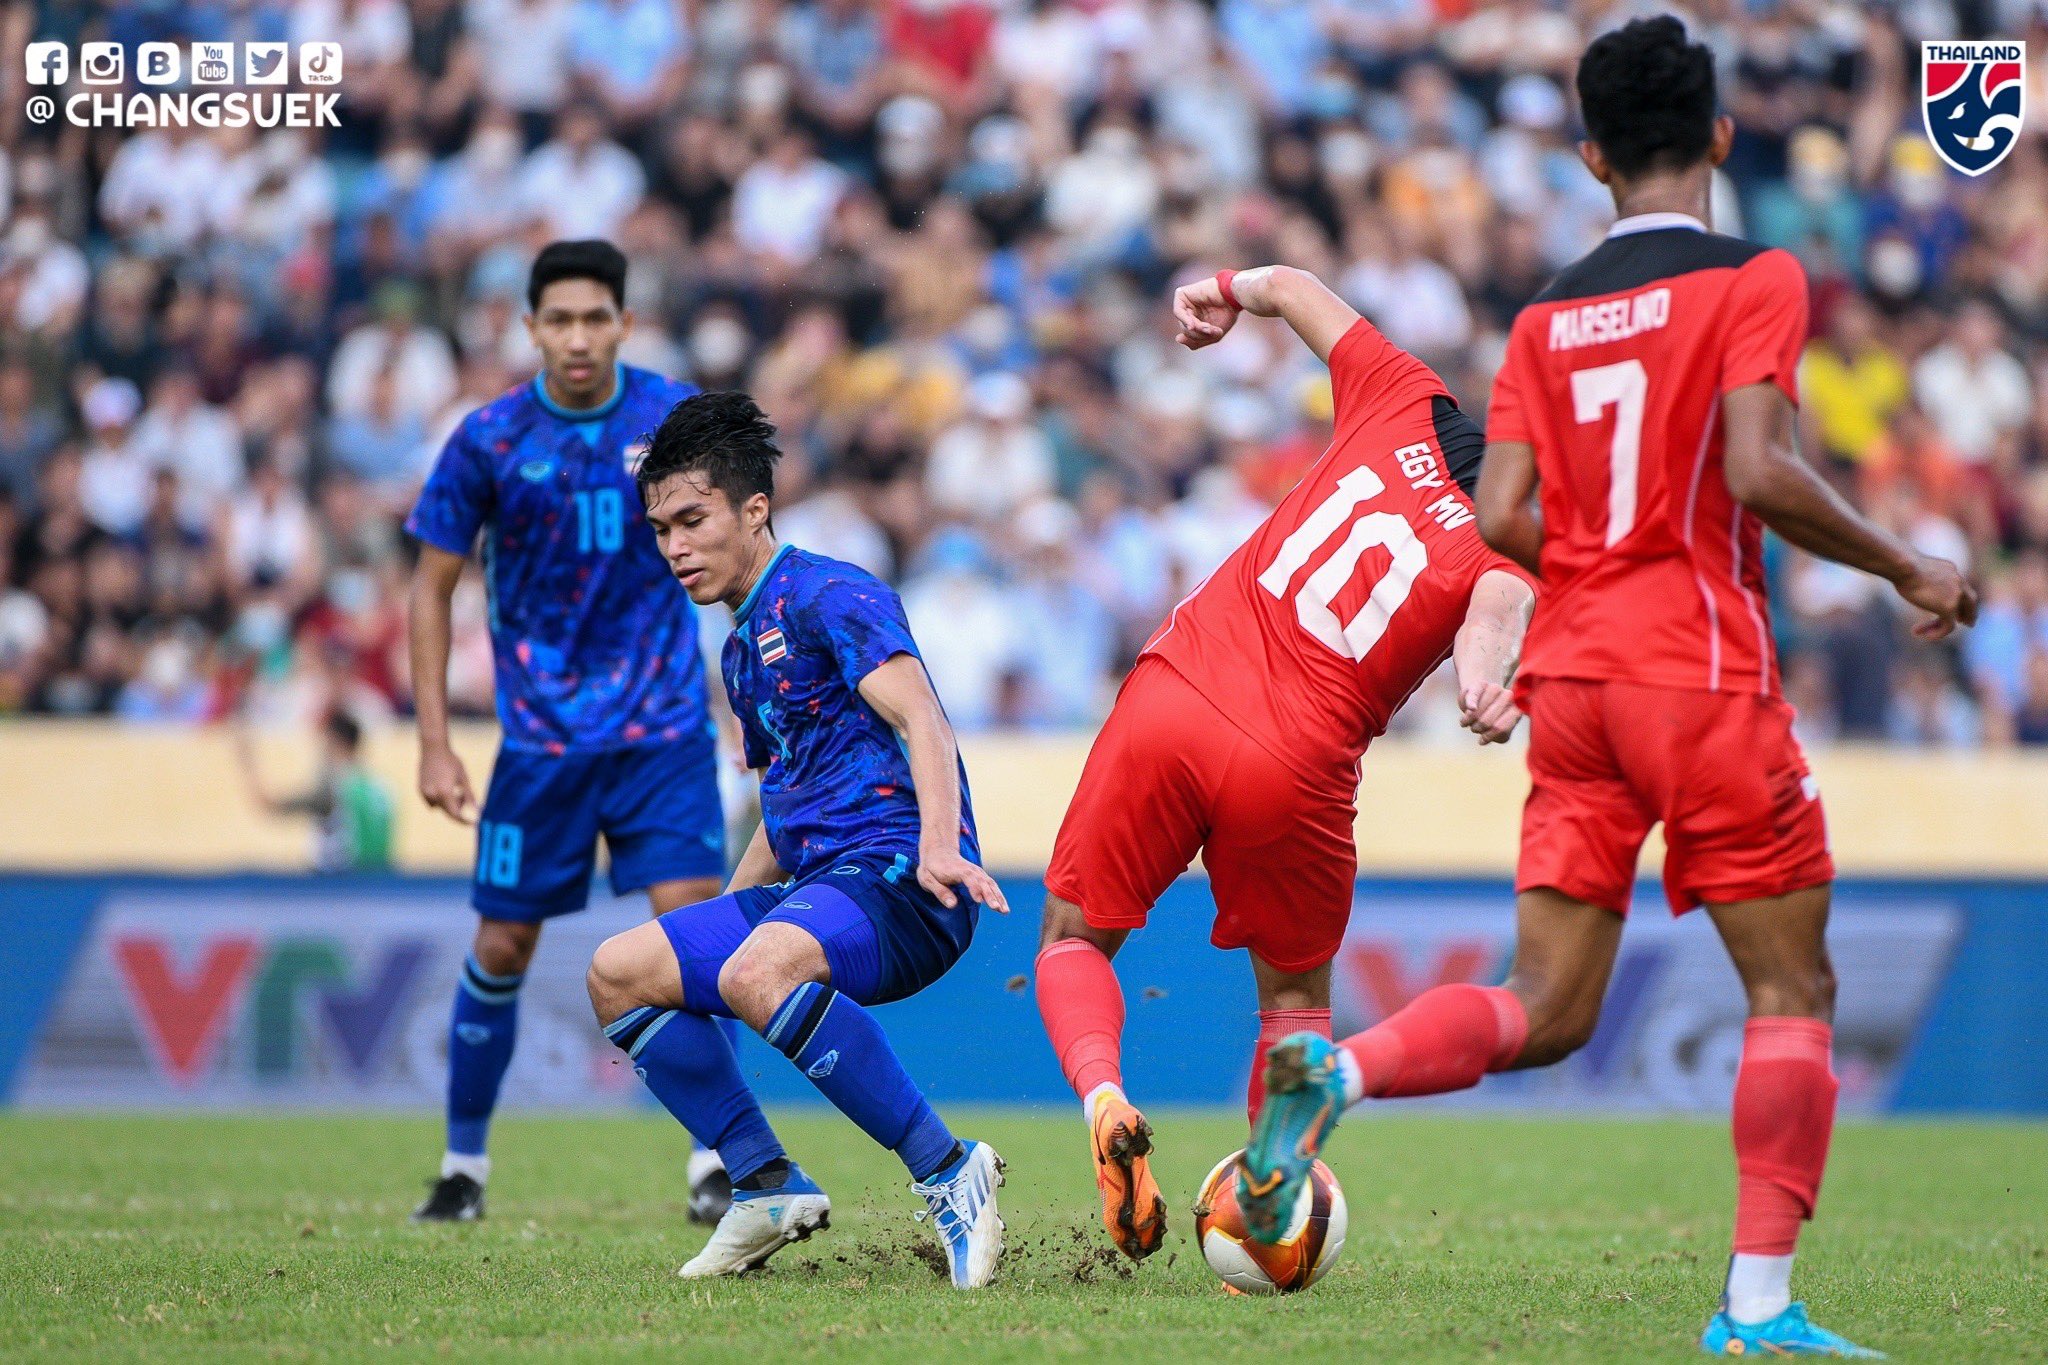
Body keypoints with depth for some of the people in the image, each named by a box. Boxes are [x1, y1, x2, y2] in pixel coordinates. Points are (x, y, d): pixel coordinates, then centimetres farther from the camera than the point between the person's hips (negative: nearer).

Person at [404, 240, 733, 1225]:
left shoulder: (676, 416, -3)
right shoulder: (489, 439, -5)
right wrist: (435, 744, -3)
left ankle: (712, 1166, -6)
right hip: (540, 736, 0)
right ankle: (464, 1166, 20)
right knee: (501, 949, 4)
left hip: (665, 728, 0)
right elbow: (432, 588, 3)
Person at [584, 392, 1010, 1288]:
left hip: (900, 881, -10)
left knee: (757, 973, -38)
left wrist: (938, 849, -35)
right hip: (810, 886, 10)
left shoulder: (827, 596, -5)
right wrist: (718, 916, 30)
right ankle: (767, 1185, 2)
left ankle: (947, 1172, -32)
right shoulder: (744, 649, 23)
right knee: (618, 973, 4)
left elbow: (922, 720, -19)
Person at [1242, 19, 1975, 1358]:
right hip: (1704, 671, -5)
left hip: (1573, 669, 5)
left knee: (1545, 1011, 7)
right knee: (1793, 988, 5)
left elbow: (1503, 517, 5)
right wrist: (1905, 566, -5)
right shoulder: (1753, 281, -5)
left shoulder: (1547, 319, 12)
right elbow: (1757, 469, -17)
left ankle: (1336, 1068, -17)